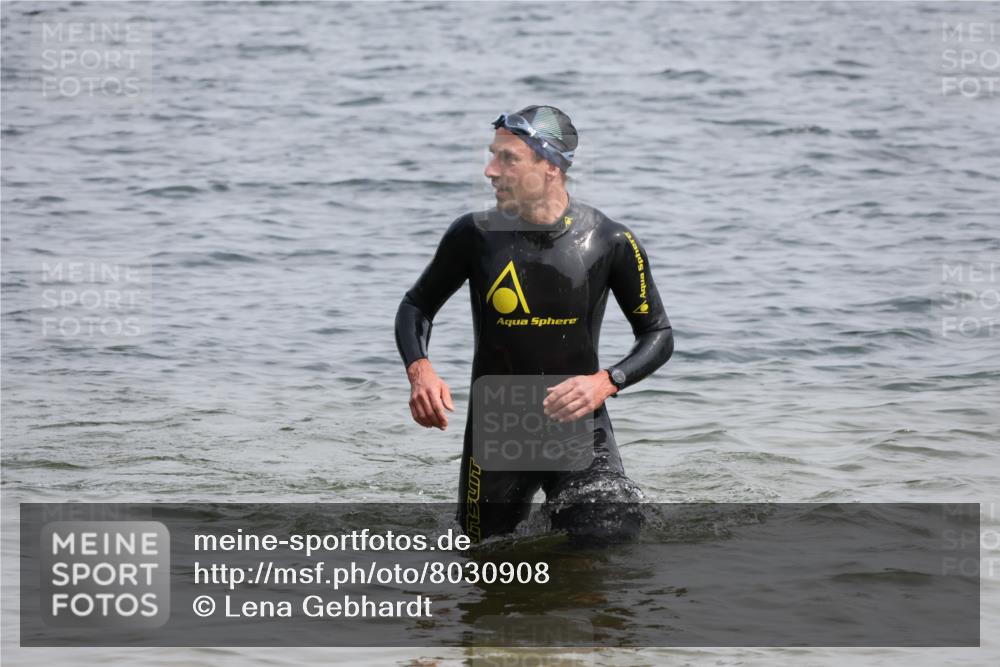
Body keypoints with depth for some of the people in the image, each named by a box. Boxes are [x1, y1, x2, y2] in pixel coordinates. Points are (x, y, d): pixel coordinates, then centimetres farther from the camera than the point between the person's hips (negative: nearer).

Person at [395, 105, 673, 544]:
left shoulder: (610, 243, -9)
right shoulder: (475, 236, -7)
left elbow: (659, 335, 1)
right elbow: (416, 308, 7)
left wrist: (605, 382, -18)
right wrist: (420, 371, -14)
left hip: (578, 424, -1)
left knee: (611, 538, -18)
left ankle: (565, 512, 17)